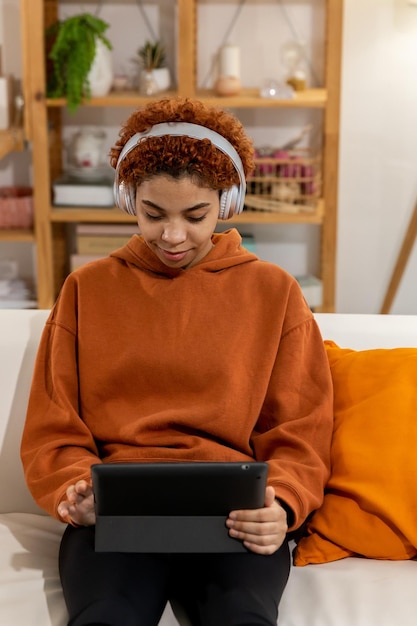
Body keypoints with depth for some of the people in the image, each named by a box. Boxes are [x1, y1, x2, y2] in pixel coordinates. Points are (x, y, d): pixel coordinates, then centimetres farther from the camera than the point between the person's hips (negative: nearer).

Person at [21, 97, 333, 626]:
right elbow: (52, 433, 12)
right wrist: (75, 491, -10)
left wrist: (279, 506, -12)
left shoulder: (274, 292, 11)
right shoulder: (87, 289, 13)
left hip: (234, 516, 0)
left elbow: (299, 436, 9)